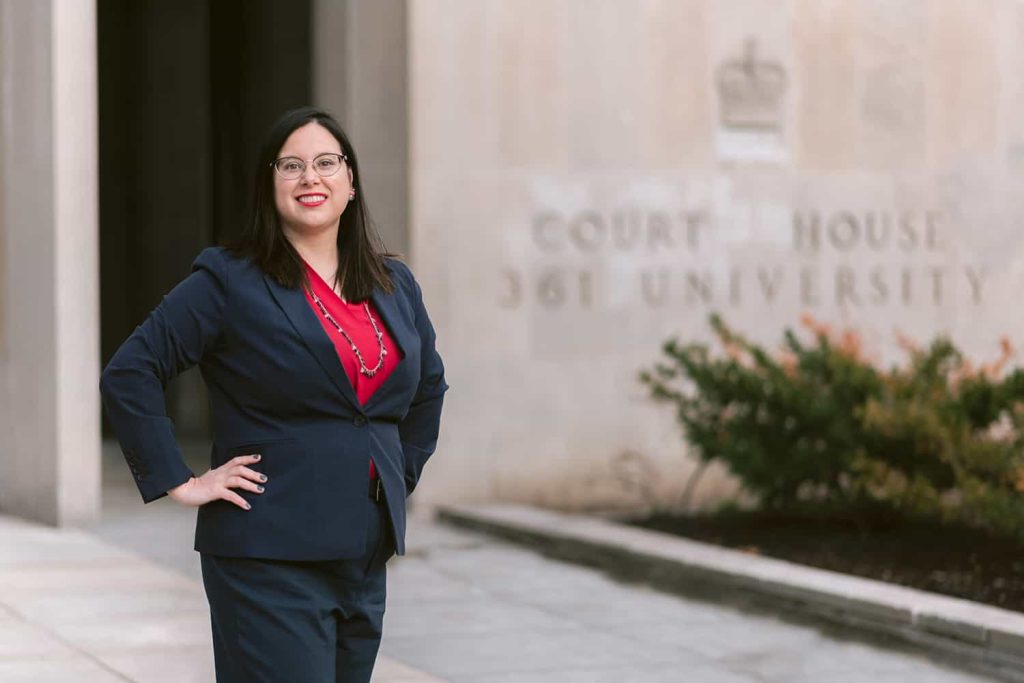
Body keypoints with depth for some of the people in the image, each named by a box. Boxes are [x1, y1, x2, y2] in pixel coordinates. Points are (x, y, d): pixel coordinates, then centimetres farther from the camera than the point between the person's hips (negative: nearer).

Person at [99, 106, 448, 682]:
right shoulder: (229, 283, -5)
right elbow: (128, 374, -8)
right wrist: (179, 481, -10)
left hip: (366, 557, 6)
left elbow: (429, 387, 29)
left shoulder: (395, 286, 12)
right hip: (270, 563, -6)